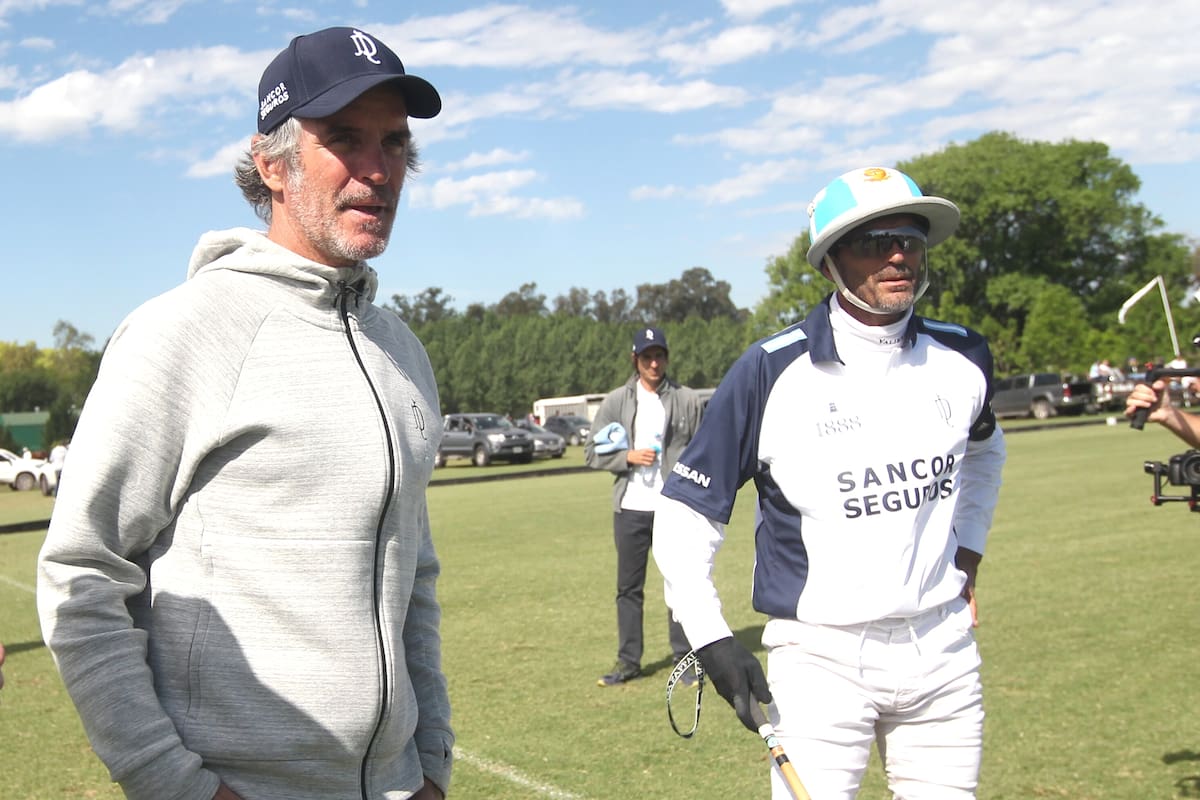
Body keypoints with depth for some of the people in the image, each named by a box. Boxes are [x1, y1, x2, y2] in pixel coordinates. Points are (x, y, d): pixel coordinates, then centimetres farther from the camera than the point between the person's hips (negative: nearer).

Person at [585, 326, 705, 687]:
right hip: (630, 509, 1)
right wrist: (628, 456, -11)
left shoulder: (688, 400, 3)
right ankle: (629, 661, 17)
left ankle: (685, 658, 14)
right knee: (629, 588, 8)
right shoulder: (615, 401, 5)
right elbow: (592, 451, 5)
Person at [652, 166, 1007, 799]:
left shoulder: (962, 359, 2)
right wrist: (710, 640, -13)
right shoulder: (770, 372, -12)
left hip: (944, 649, 5)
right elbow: (685, 514, -7)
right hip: (820, 658, -4)